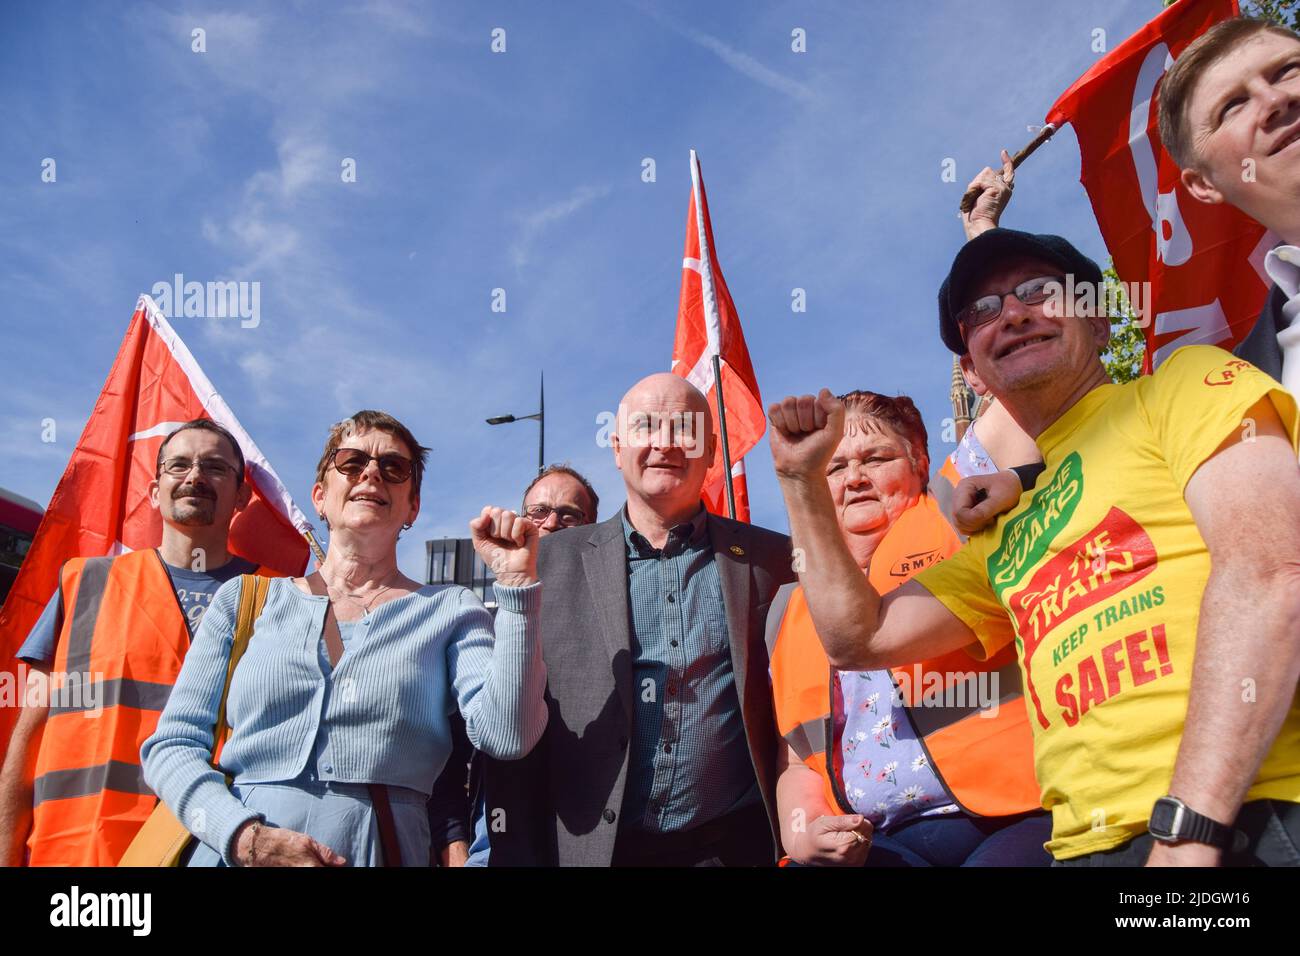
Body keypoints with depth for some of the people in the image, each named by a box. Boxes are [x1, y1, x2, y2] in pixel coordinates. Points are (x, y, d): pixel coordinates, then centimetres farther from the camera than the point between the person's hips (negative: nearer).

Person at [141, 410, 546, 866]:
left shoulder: (450, 611, 3)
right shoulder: (244, 601, 7)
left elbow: (507, 736, -12)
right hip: (234, 850, 1)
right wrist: (244, 835, -13)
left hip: (384, 849, 0)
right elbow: (172, 744, 4)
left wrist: (516, 582, -14)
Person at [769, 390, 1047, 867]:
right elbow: (798, 759, 17)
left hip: (1019, 818, -4)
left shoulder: (957, 519, 7)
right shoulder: (791, 608, 18)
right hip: (882, 842, 5)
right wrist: (801, 833, 2)